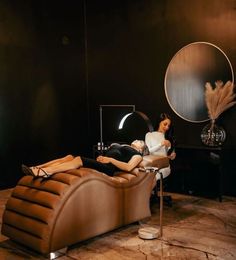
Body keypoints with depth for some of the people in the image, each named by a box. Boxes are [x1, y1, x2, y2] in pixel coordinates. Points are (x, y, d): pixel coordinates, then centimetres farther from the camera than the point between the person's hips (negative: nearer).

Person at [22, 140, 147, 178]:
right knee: (70, 157, -14)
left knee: (79, 160, -30)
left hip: (108, 168, -7)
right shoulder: (120, 146, 36)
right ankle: (36, 169, -25)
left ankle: (44, 172, -41)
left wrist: (110, 159, -9)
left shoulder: (137, 154, 15)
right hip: (99, 164, 7)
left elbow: (128, 167, -6)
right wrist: (101, 157, 5)